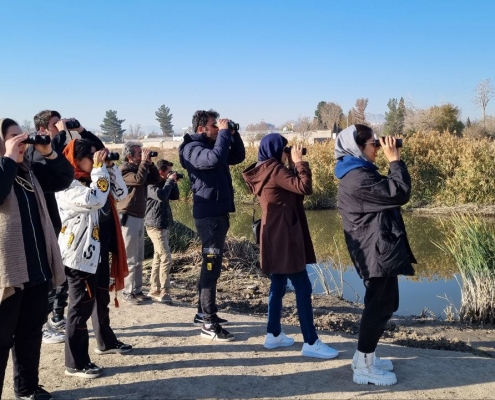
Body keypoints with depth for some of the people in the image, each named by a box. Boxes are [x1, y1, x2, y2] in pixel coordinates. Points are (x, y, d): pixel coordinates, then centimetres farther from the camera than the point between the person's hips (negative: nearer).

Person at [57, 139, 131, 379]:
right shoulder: (67, 186, -16)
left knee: (101, 299, 22)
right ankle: (75, 363, 6)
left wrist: (110, 167, 1)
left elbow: (121, 194, 10)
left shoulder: (92, 179, 13)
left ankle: (106, 342, 39)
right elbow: (94, 200, -31)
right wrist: (100, 168, -22)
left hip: (99, 250, 9)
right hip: (80, 252, -9)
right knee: (81, 306, -4)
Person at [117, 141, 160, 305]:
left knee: (139, 259, 12)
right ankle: (129, 292, 2)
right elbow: (139, 180, -28)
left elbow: (156, 179, 12)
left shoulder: (139, 168, 15)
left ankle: (137, 290, 18)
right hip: (128, 218, -9)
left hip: (139, 218, 9)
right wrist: (144, 161, -18)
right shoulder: (124, 170, -11)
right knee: (130, 259, -5)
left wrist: (150, 163, 1)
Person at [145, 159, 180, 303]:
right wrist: (170, 181, -20)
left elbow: (175, 196, 18)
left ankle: (154, 290, 18)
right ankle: (164, 292, -8)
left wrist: (173, 182, 4)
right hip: (155, 226, -10)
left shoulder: (162, 183, 13)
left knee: (158, 258, 12)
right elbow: (161, 196, -32)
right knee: (166, 259, -12)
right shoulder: (152, 185, -14)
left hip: (163, 225, 10)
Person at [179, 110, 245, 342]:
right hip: (209, 214, -10)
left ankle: (204, 312, 27)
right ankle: (209, 324, -5)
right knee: (211, 266, -9)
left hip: (219, 212, 10)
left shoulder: (212, 145, 16)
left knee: (212, 266, 16)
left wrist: (233, 134, 8)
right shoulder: (193, 148, -11)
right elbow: (214, 159, -31)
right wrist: (224, 133, -19)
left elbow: (238, 157, 22)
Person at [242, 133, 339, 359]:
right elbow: (304, 188, -25)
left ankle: (273, 334, 21)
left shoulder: (264, 171, 13)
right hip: (283, 236, -10)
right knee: (303, 288, -7)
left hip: (274, 236, 10)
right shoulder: (273, 169, -16)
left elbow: (292, 189, 18)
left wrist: (293, 165, 8)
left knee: (278, 285, 15)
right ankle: (310, 343, -4)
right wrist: (299, 162, -13)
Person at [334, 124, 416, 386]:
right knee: (380, 307, -3)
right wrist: (395, 160, -14)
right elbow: (400, 193, -22)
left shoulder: (357, 174, 14)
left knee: (383, 305, 18)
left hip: (377, 249, 11)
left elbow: (387, 190, 21)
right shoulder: (358, 178, -21)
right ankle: (364, 366, 7)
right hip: (378, 251, -11)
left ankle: (364, 355, 29)